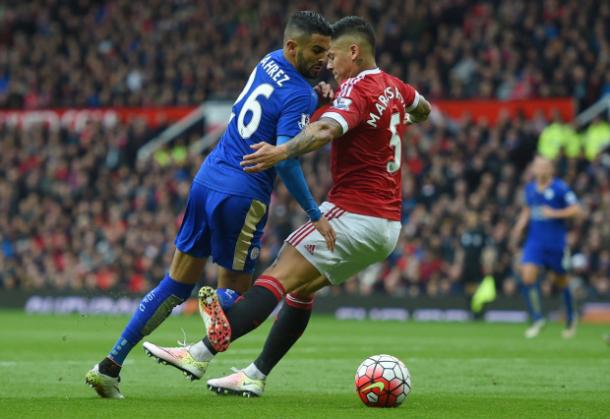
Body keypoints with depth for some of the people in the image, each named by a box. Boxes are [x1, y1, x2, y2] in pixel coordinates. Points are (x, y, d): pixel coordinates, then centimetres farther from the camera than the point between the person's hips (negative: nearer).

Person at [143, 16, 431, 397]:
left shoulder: (358, 88, -13)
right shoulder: (393, 87, 13)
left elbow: (327, 129, -35)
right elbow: (423, 109, 36)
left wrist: (282, 151, -47)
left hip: (354, 216, -9)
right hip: (387, 225, 9)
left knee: (280, 277, -19)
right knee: (302, 287, 15)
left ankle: (202, 353, -30)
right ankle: (257, 376, 14)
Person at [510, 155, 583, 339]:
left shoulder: (560, 188, -9)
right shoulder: (530, 188, 7)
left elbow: (577, 210, -10)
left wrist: (554, 213, -19)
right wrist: (519, 227, 8)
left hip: (556, 243, -3)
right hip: (534, 242, 3)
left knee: (561, 281, 10)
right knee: (527, 277, -16)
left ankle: (570, 318, 33)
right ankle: (537, 319, -5)